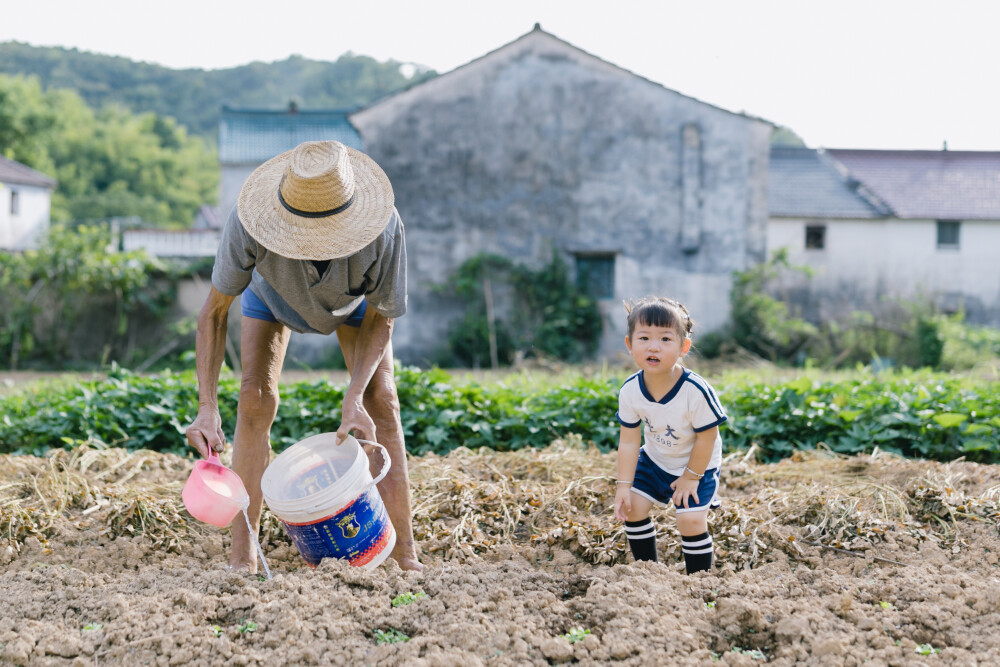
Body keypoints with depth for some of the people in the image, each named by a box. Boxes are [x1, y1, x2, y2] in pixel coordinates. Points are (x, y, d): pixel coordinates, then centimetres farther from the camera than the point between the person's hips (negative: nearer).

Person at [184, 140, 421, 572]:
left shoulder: (384, 229, -44)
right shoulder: (250, 221, -45)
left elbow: (379, 320, -27)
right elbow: (214, 313, -33)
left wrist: (354, 398, -40)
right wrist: (207, 407, -43)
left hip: (353, 298, 0)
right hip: (272, 291, 0)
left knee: (379, 399, -13)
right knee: (256, 396, -17)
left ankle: (405, 554, -8)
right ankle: (243, 553, -9)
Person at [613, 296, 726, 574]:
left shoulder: (696, 392, -34)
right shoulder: (630, 391, -21)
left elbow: (707, 437, -22)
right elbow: (629, 440, -11)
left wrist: (691, 477, -12)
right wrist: (624, 485, -11)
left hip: (697, 464, -4)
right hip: (655, 460, 5)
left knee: (691, 518, -15)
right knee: (632, 507, 0)